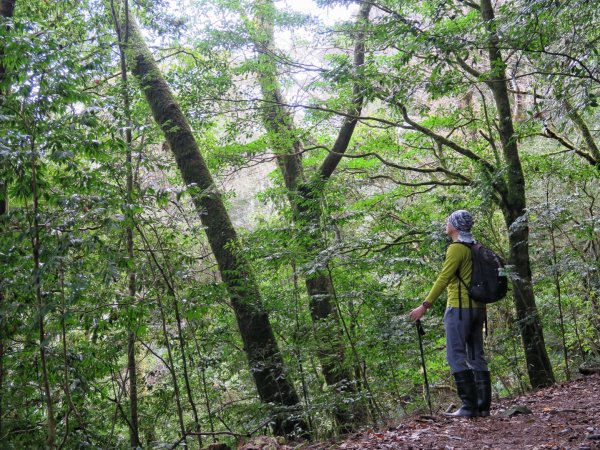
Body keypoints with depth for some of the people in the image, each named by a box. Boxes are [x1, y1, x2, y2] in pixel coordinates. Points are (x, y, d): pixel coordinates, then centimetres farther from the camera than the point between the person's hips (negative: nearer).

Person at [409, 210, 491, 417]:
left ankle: (469, 406, -10)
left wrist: (424, 306, -15)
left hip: (459, 308, -9)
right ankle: (483, 406, 9)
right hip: (478, 307, 9)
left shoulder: (457, 248, -11)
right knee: (476, 357, 9)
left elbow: (443, 279, -16)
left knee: (456, 355, -7)